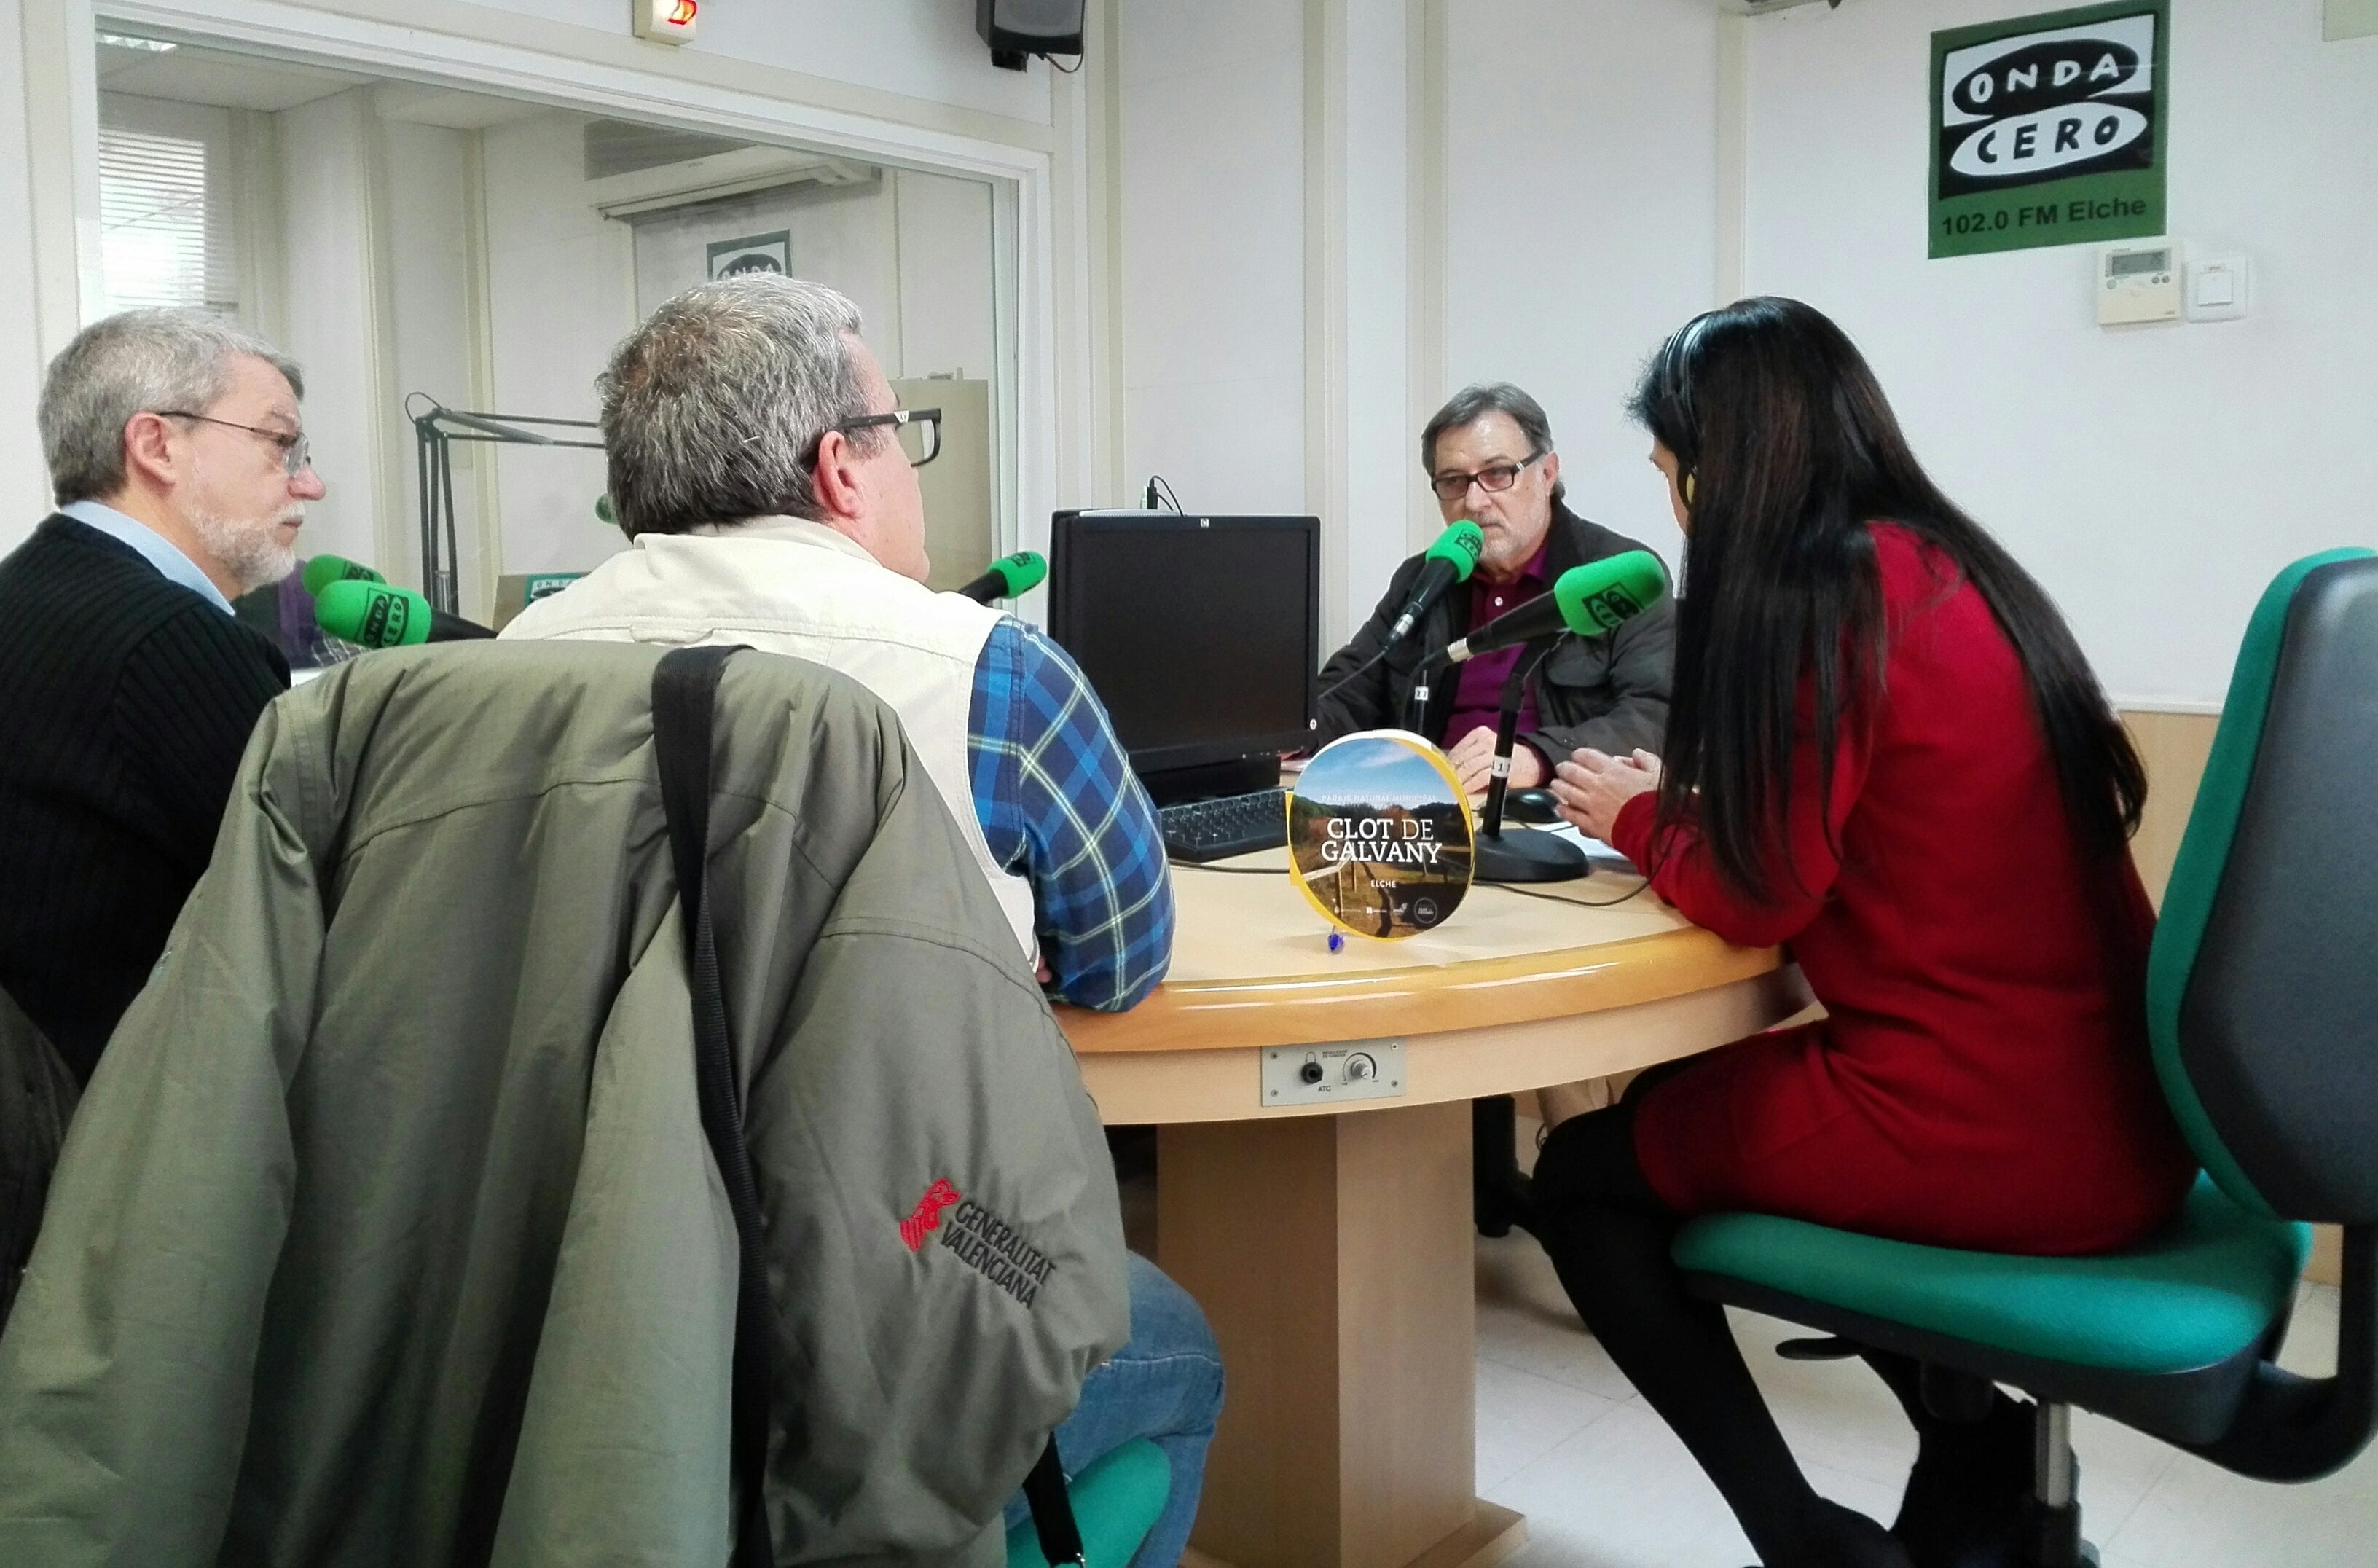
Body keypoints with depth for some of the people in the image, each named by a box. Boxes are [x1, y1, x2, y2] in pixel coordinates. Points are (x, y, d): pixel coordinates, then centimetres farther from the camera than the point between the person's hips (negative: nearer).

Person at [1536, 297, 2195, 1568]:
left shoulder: (1819, 595, -15)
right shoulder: (1960, 570, 11)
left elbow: (1758, 895, -13)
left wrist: (1638, 816, 5)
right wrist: (1686, 801, 19)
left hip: (1976, 1133, -9)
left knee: (1582, 1173, 12)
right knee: (1678, 1107, 29)